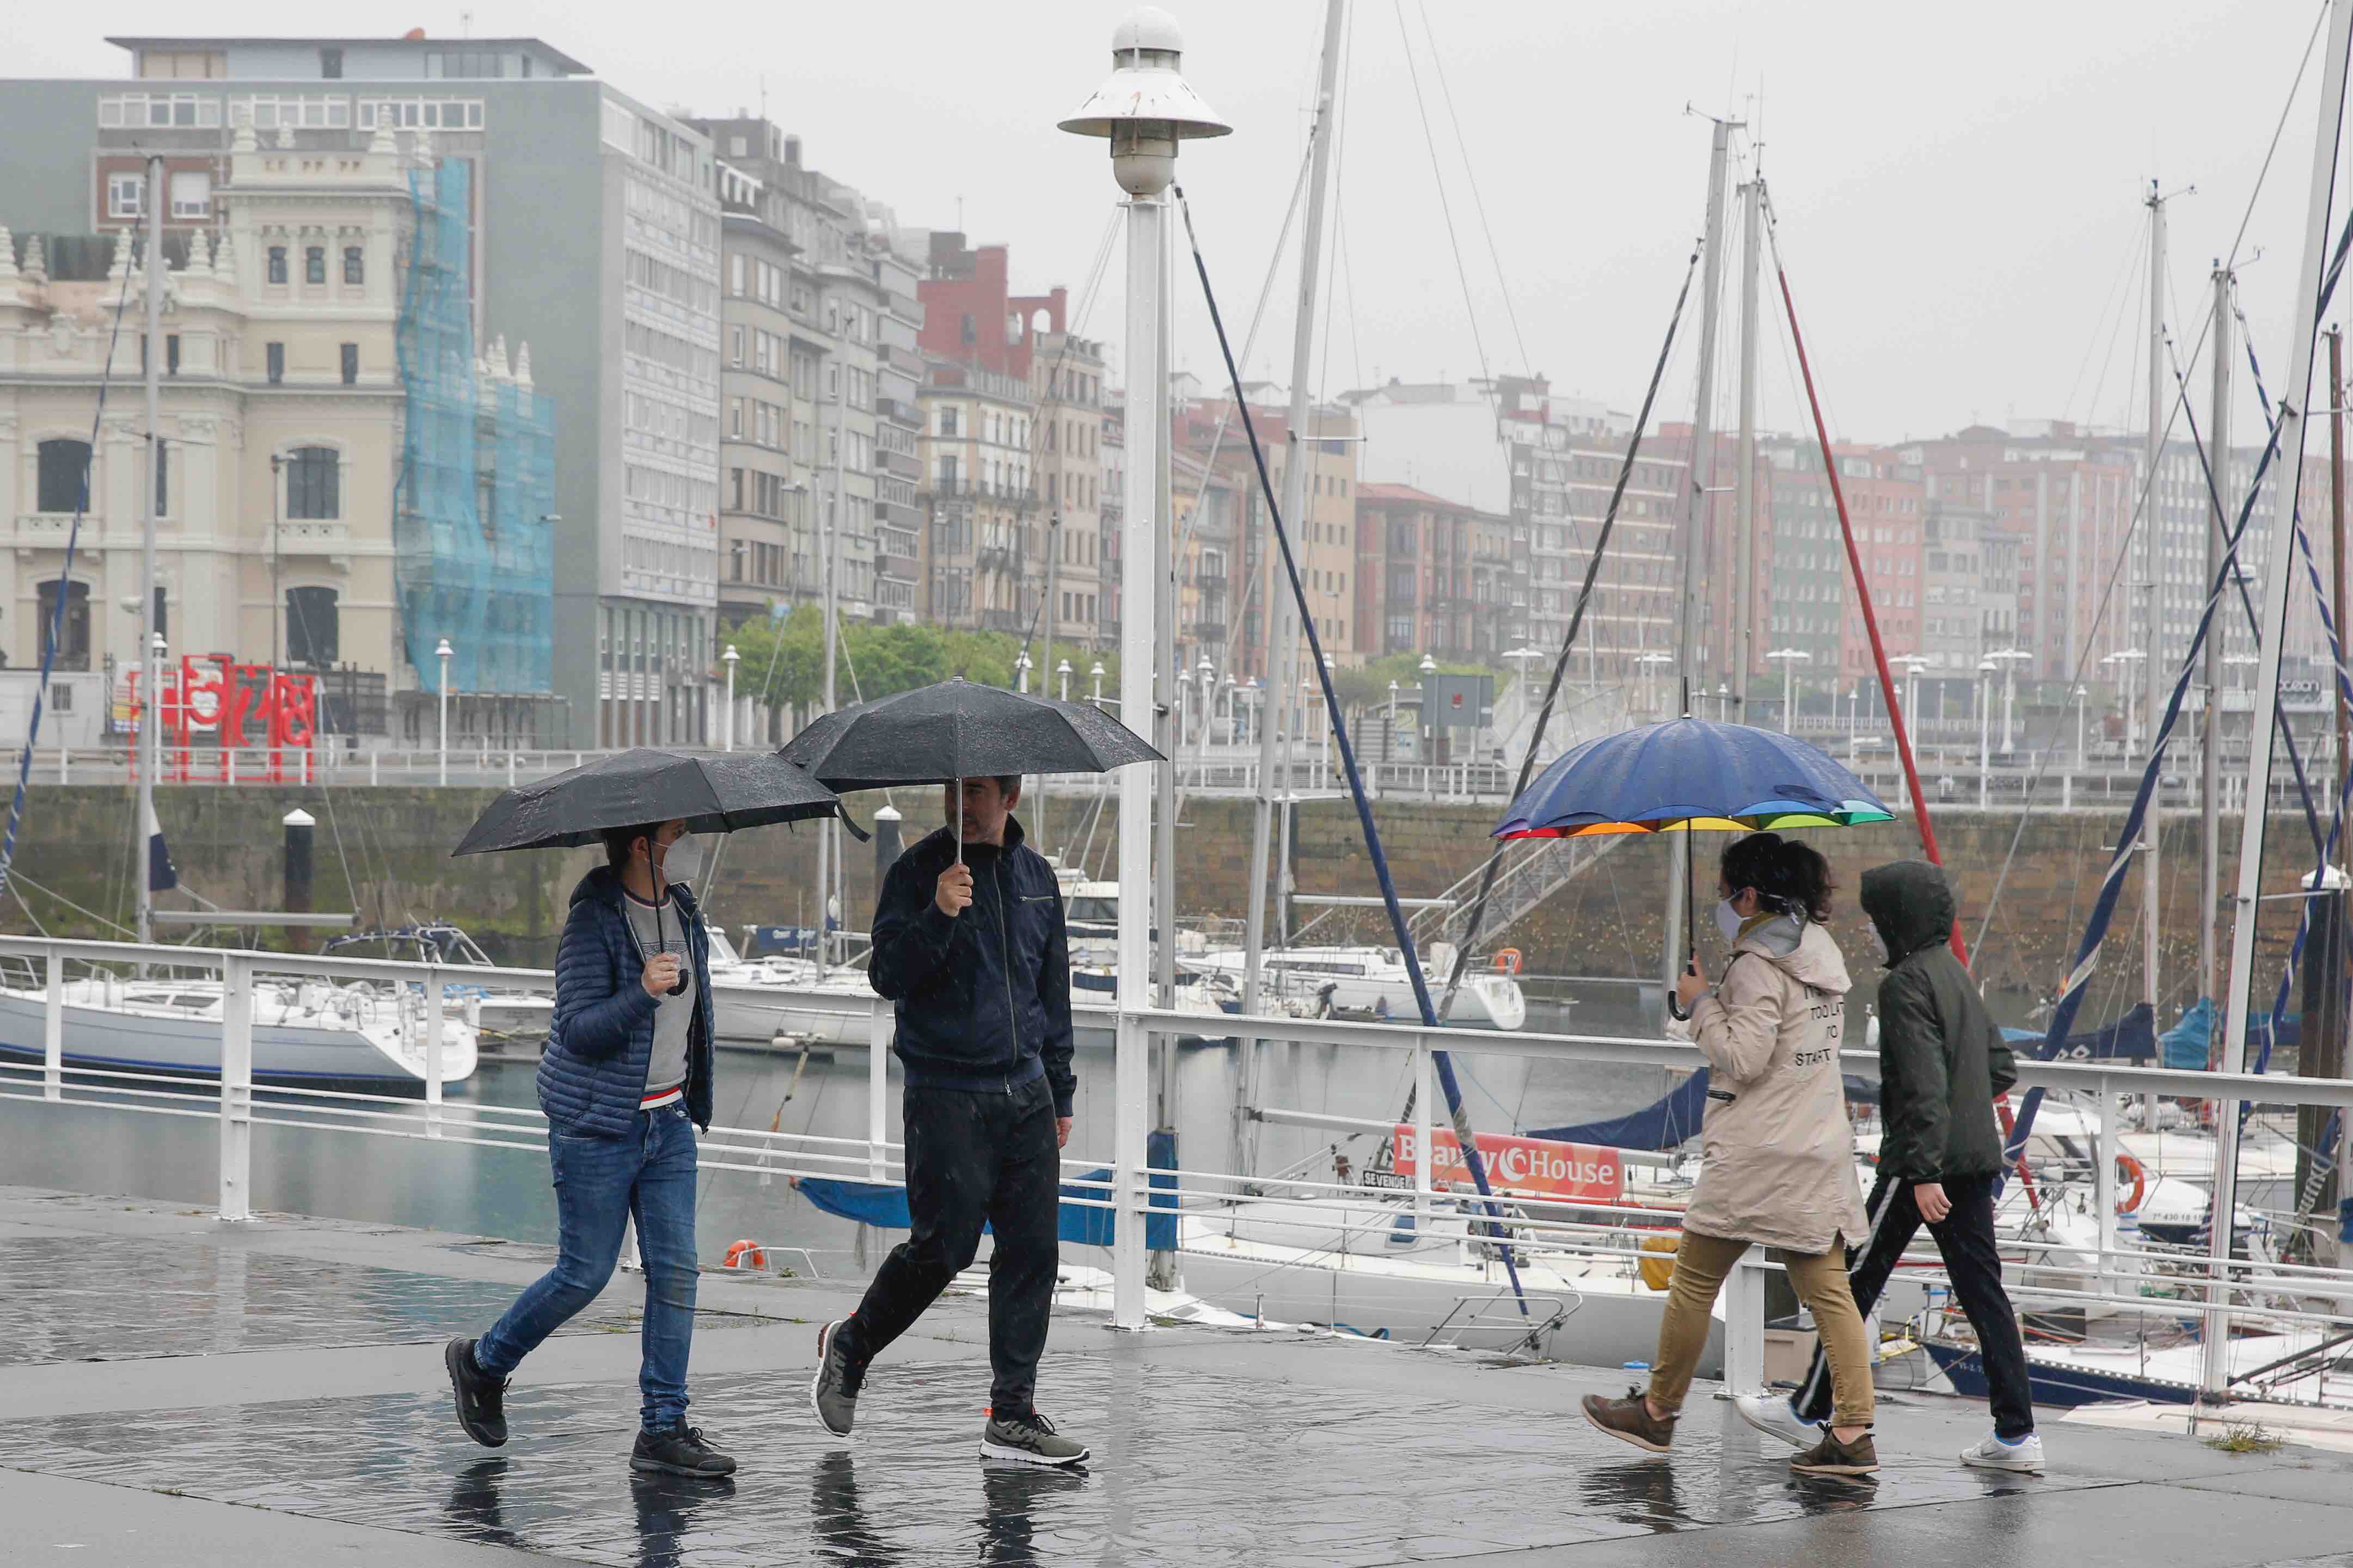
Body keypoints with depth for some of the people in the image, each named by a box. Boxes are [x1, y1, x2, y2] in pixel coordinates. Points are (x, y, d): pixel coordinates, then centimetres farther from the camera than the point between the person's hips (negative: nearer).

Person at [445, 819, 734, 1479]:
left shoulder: (682, 909, 6)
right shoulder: (593, 922, -17)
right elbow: (577, 1031, -21)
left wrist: (695, 1097, 28)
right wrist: (642, 994, -37)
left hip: (668, 1121, 7)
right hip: (598, 1127, -7)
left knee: (675, 1270, 0)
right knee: (585, 1274, 0)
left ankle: (664, 1430, 4)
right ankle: (483, 1362, 24)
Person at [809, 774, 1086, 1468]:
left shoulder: (1036, 876, 13)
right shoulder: (919, 871, -4)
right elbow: (887, 974, -13)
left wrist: (1059, 1090, 20)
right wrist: (938, 916, -28)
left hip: (1025, 1093, 5)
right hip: (947, 1093, -5)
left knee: (1033, 1250, 1)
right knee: (943, 1246, -7)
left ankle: (1013, 1417, 7)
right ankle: (849, 1347, 19)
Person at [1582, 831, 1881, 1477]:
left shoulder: (1757, 967, -15)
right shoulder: (1823, 953, 13)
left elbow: (1743, 1058, -19)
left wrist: (1702, 1004, -7)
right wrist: (1717, 998, 14)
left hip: (1754, 1157, -8)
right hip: (1819, 1151, 8)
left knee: (1695, 1280, 6)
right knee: (1829, 1291, 4)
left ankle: (1658, 1412, 17)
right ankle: (1853, 1434, -2)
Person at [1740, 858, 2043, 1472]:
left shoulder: (1907, 983, -14)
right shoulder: (1957, 975, 14)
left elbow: (1923, 1084, -21)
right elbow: (2002, 1068, 19)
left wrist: (1924, 1172, -23)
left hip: (1924, 1160, -8)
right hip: (1976, 1157, 8)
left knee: (1856, 1279, 4)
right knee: (1981, 1289, 7)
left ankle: (1809, 1407, 14)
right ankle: (2015, 1433, 3)